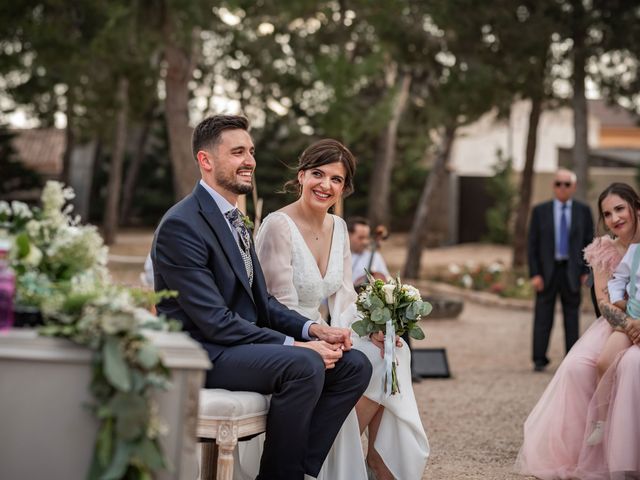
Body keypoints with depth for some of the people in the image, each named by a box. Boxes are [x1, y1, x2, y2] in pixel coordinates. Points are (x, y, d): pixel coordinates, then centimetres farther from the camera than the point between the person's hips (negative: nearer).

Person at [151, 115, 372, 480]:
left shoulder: (234, 219, 15)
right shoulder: (181, 225, -15)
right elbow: (214, 321, -20)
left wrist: (312, 328, -1)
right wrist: (293, 345, -21)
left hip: (243, 343, 9)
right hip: (204, 353, -9)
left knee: (355, 365, -4)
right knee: (305, 366, -32)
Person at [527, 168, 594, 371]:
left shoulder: (583, 211, 4)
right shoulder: (540, 211, 3)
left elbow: (590, 242, 6)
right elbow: (533, 245, 2)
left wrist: (587, 272, -2)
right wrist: (534, 274, -6)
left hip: (572, 272, 1)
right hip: (547, 271, 0)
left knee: (571, 317, 6)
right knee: (543, 317, -1)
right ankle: (539, 360, 5)